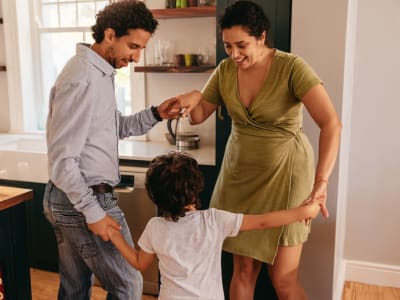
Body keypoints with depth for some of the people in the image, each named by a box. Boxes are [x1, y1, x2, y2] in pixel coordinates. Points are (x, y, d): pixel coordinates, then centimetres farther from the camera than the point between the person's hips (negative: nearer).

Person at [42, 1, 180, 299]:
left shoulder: (98, 72, 10)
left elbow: (116, 128, 16)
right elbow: (62, 159, -22)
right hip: (85, 199, -10)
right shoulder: (82, 79, -21)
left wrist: (155, 114, 1)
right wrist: (93, 212, -19)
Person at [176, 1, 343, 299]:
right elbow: (199, 115, 9)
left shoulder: (292, 67, -18)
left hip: (284, 173, -4)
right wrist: (193, 97, -15)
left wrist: (321, 181, -39)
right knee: (243, 268, 10)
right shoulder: (225, 70, -2)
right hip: (240, 173, 4)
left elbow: (331, 124, -27)